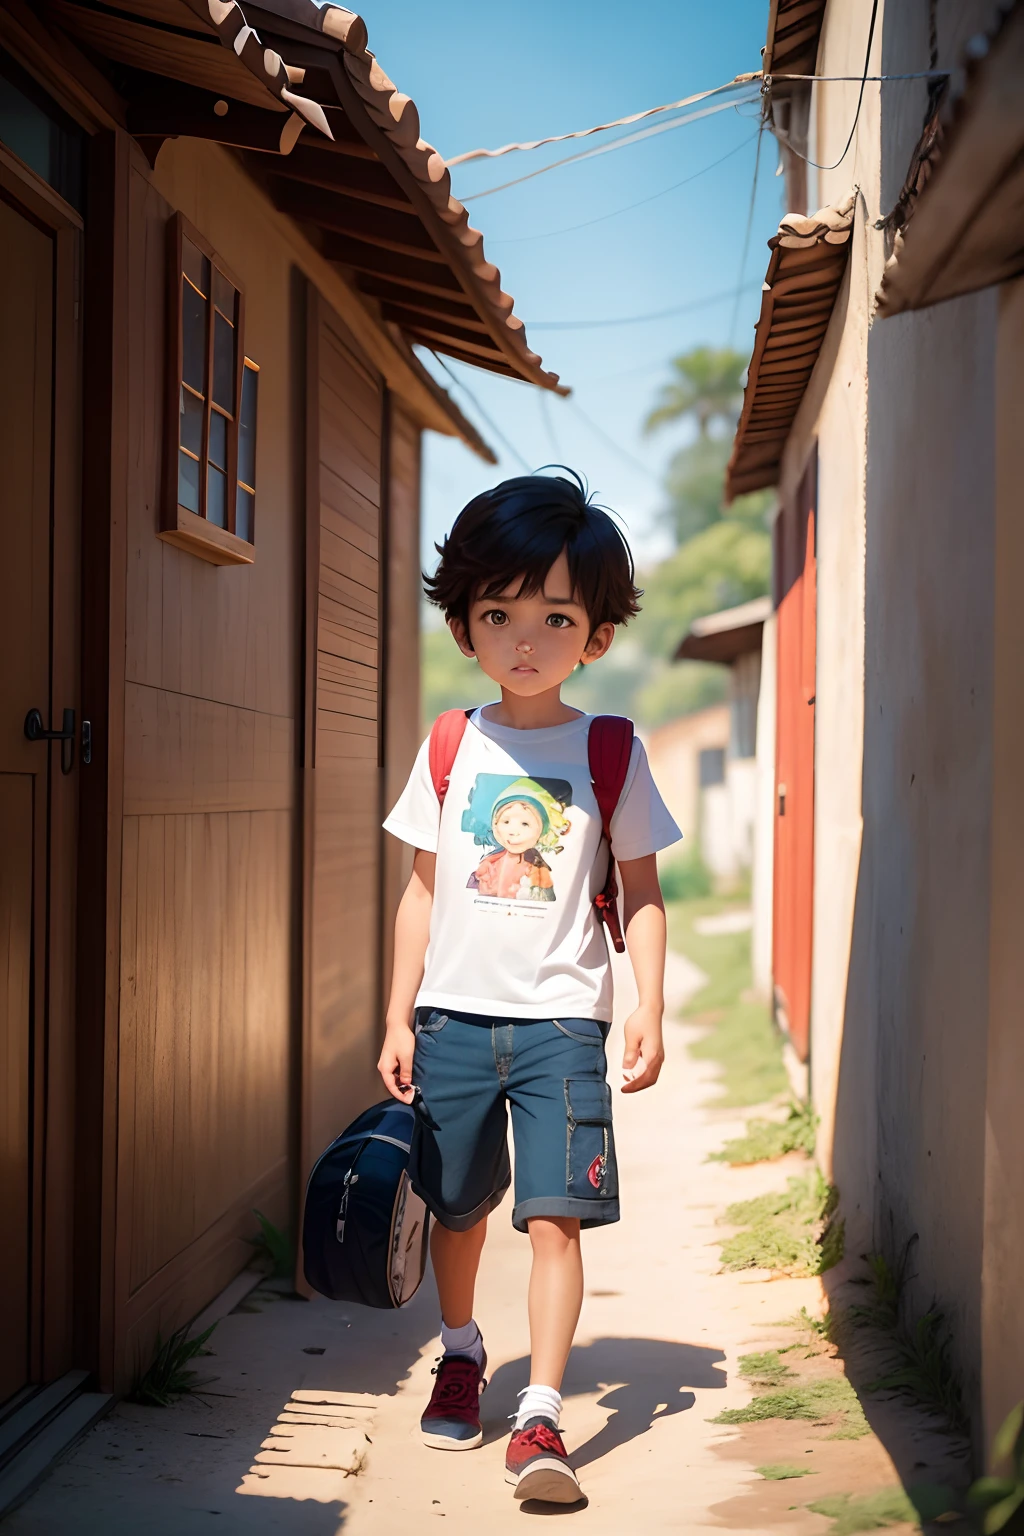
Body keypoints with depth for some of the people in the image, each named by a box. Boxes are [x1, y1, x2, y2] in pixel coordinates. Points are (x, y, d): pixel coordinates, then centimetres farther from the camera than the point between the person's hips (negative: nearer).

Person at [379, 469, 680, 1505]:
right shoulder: (450, 750, 4)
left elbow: (641, 893, 4)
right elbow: (422, 893, 8)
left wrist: (649, 1007, -5)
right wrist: (398, 1019, 6)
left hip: (562, 1018, -2)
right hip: (455, 1012, 2)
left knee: (555, 1217, -11)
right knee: (458, 1206, 15)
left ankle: (540, 1417, -7)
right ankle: (461, 1355, 39)